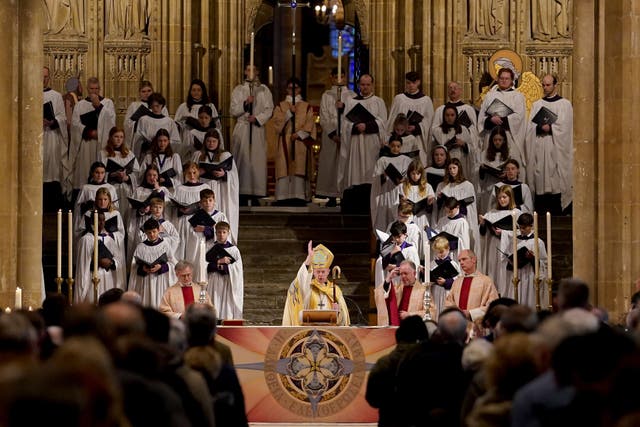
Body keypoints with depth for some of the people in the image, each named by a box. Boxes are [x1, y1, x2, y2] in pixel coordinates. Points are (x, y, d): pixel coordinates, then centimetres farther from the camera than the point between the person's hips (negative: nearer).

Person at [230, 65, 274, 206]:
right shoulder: (238, 90, 11)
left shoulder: (264, 90, 11)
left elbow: (269, 110, 5)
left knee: (257, 161, -6)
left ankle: (256, 194, -6)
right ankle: (242, 194, -6)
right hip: (242, 129, 0)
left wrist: (257, 118, -11)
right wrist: (245, 103, -12)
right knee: (242, 161, -6)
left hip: (258, 128, 0)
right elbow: (233, 111, 4)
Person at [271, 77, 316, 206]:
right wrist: (289, 112, -10)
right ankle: (284, 198, -10)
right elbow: (276, 122, 0)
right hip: (285, 142, 0)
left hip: (301, 142, 0)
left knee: (300, 169, -8)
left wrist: (299, 134, -11)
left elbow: (310, 125, 3)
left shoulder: (307, 107, 12)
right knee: (285, 169, -8)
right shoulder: (280, 106, 14)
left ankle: (299, 197, -10)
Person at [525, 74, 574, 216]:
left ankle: (556, 215, -5)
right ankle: (540, 215, -1)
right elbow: (531, 126, 5)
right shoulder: (537, 105, 16)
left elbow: (564, 126, -4)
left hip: (555, 151, -3)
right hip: (539, 149, 3)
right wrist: (541, 128, -13)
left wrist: (549, 128, -14)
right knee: (540, 182, -2)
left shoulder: (564, 104, 7)